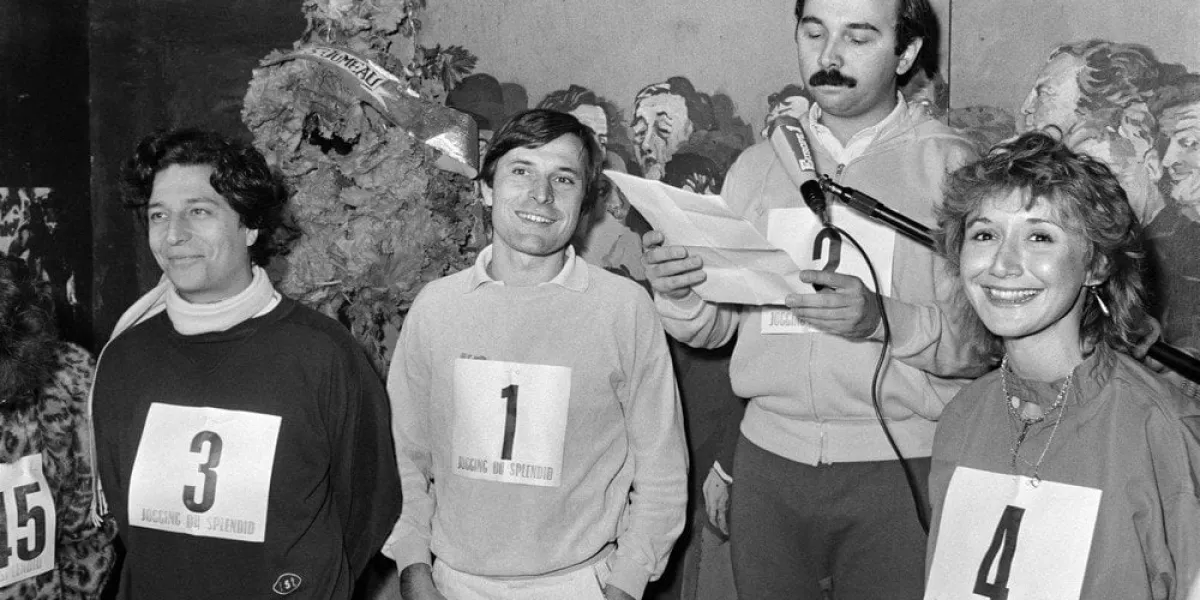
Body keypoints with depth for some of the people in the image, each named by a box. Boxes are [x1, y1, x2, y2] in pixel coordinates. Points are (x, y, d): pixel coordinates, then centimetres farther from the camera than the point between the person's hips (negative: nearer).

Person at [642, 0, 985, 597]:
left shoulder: (952, 164, -4)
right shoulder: (759, 164, 8)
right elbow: (715, 327, 7)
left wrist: (883, 319, -26)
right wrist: (677, 293, -13)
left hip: (899, 466, -3)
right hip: (768, 457, 3)